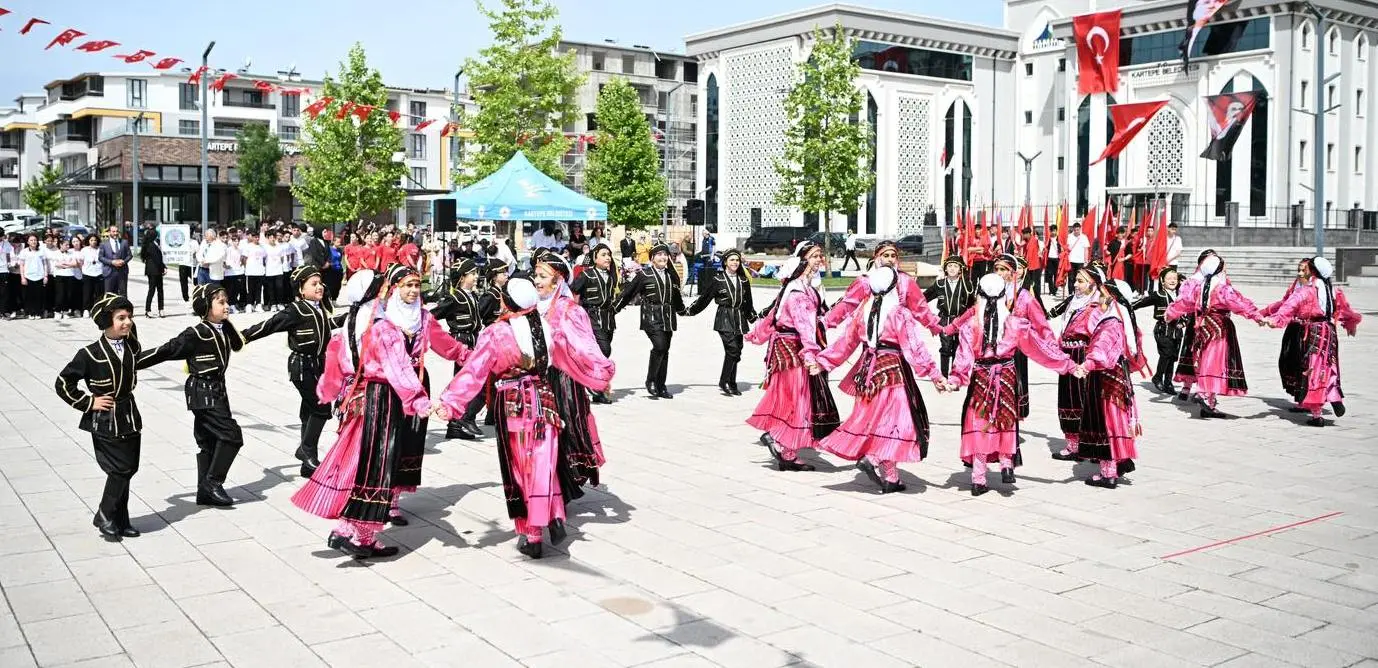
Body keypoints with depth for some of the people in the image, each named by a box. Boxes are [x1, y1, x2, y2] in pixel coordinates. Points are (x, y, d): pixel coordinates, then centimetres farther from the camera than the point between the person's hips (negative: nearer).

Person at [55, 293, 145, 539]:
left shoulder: (132, 347, 3)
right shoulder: (90, 354, -14)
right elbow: (63, 383, -10)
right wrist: (89, 402, -10)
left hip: (129, 416, 6)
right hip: (105, 421, -6)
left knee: (128, 469, 8)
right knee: (120, 469, -8)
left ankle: (119, 521, 19)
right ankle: (105, 516, 9)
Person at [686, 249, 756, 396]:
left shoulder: (744, 280, 12)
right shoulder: (718, 279, -1)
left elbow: (748, 302, 24)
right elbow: (705, 297, 5)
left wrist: (753, 316, 28)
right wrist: (691, 311, 7)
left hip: (739, 319, 5)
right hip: (724, 318, -5)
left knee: (736, 351, 5)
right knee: (732, 348, -17)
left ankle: (731, 384, 14)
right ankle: (724, 381, -6)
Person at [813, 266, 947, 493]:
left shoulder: (862, 312, 5)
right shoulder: (900, 314, -9)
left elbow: (845, 343, 9)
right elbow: (915, 349, -12)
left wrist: (822, 362, 20)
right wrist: (934, 375, -9)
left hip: (868, 371, 6)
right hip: (893, 372, -6)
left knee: (873, 419, 10)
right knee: (894, 418, 1)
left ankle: (891, 478, 13)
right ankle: (873, 458, -18)